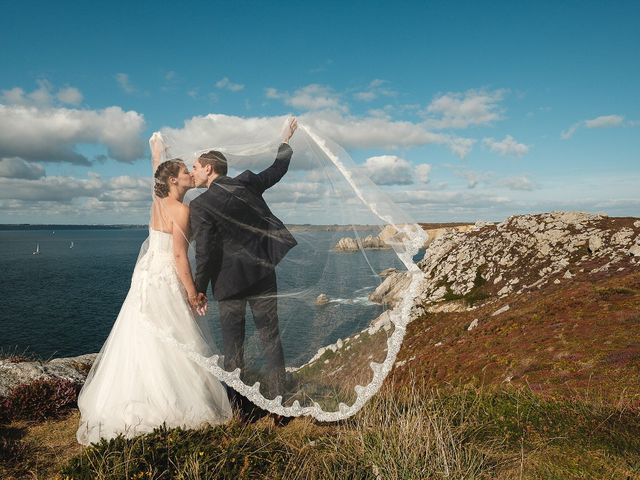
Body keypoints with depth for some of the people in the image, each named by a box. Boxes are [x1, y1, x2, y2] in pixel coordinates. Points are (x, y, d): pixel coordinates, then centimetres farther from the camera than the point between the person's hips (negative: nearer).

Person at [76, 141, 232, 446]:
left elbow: (158, 174, 29)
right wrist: (193, 294, -14)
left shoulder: (158, 201, 7)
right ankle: (177, 404, 7)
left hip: (146, 275, 9)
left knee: (142, 339, 14)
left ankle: (136, 401, 25)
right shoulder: (180, 209, -15)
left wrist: (157, 148, 44)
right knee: (170, 342, -2)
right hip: (165, 280, -9)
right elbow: (179, 257, -18)